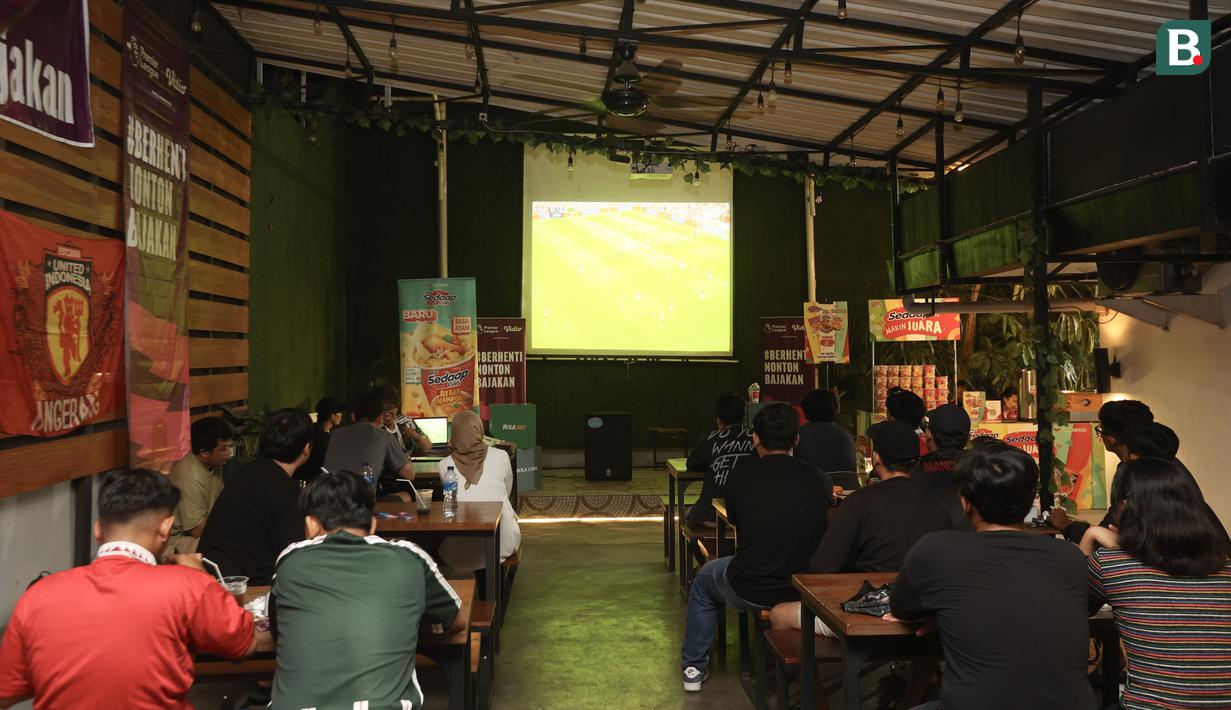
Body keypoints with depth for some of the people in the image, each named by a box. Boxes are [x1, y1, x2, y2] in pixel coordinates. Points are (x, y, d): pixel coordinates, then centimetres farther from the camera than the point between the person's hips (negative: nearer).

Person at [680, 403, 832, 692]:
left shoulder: (740, 477, -13)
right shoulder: (819, 480, -9)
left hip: (751, 592, -2)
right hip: (806, 589, 2)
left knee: (704, 580, 30)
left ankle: (693, 667, 39)